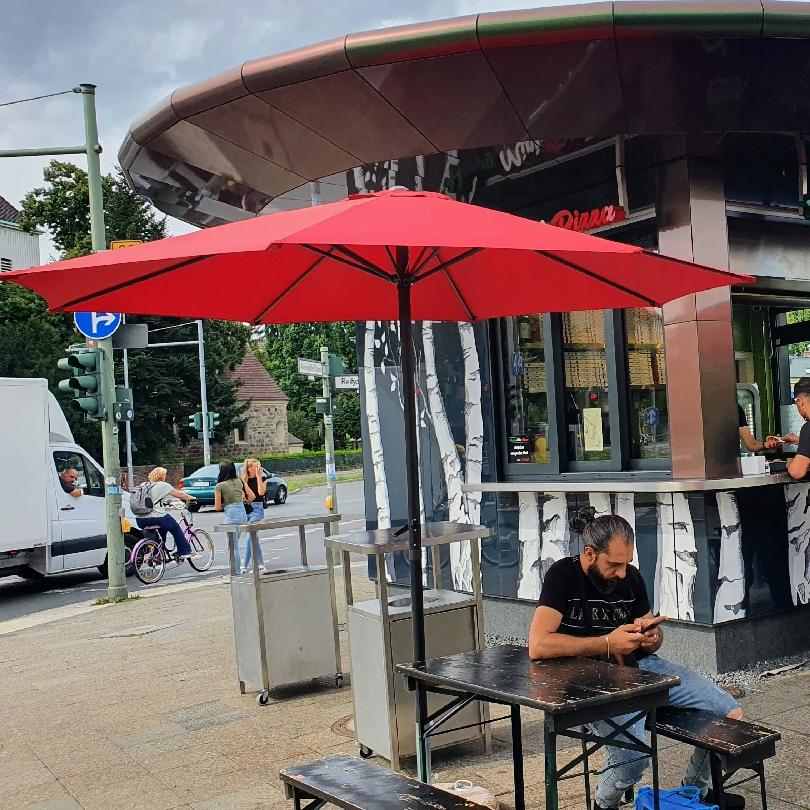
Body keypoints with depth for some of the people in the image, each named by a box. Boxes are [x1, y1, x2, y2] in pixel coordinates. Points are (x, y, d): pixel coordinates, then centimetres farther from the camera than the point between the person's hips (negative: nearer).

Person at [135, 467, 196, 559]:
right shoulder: (163, 485, -3)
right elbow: (180, 495, 1)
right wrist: (191, 498, 18)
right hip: (157, 516, -7)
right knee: (176, 529, 14)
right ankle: (185, 551, 18)